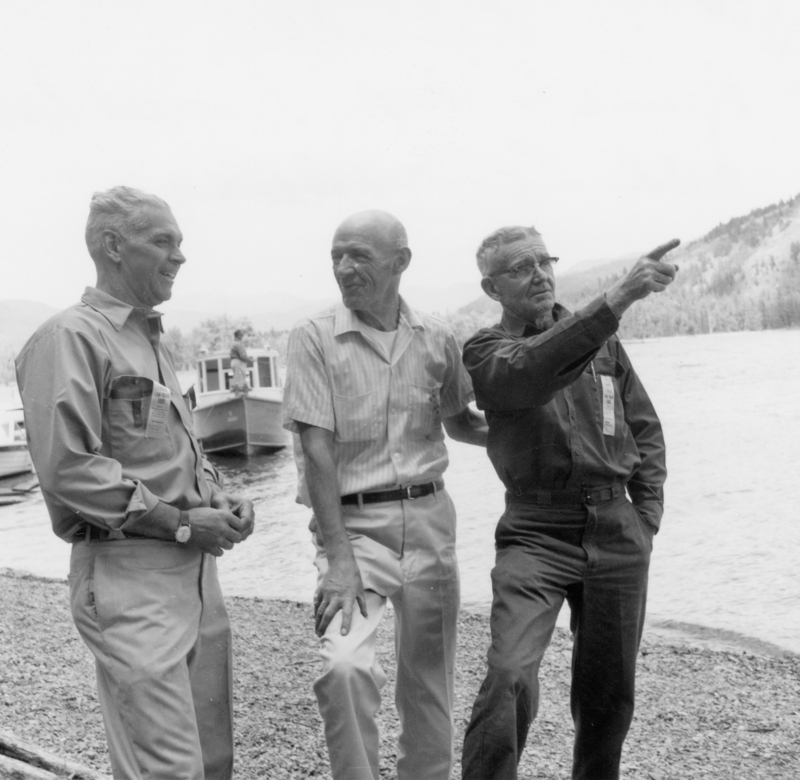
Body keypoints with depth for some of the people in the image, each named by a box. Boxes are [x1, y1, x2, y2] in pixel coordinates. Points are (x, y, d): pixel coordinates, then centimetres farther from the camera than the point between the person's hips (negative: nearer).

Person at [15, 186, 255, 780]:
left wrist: (217, 498, 7)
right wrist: (180, 522, -16)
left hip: (196, 569, 9)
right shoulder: (70, 337, -10)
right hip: (128, 575, -9)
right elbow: (67, 469, -20)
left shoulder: (153, 341, 17)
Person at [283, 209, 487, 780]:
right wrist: (339, 558, -17)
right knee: (345, 667, -23)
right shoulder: (315, 338, -5)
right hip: (351, 523, -3)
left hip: (429, 517, 3)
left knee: (429, 680, 11)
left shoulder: (437, 340, 5)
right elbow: (318, 449, -11)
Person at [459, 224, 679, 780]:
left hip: (616, 531, 4)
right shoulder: (485, 352, -3)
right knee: (510, 677, -21)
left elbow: (645, 428, 17)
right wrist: (621, 296, -36)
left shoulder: (604, 341, 11)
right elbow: (534, 368, -26)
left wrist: (647, 517, 7)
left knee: (609, 690, 12)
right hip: (536, 532, -4)